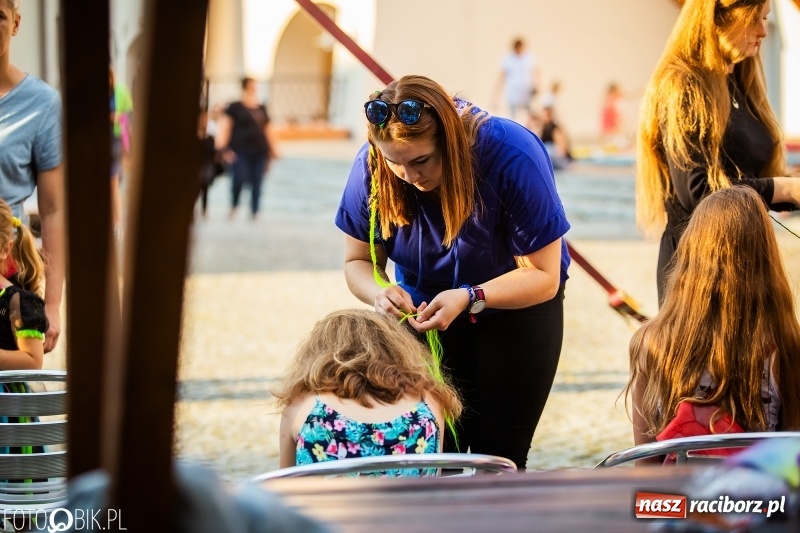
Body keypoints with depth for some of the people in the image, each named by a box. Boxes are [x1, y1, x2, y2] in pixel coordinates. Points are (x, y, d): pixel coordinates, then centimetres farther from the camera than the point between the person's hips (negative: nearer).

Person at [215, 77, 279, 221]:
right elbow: (224, 126, -3)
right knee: (240, 179, -18)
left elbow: (267, 130, 22)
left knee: (257, 184, 2)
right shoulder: (235, 107, 1)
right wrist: (224, 148, -13)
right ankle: (233, 206, 5)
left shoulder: (262, 109, 16)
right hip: (240, 152, -4)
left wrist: (272, 151, 21)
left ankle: (255, 213, 10)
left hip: (259, 152, 4)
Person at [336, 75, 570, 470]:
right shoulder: (371, 167, -20)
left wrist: (470, 298, -39)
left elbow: (543, 277, -23)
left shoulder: (511, 156, -29)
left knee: (497, 457, -1)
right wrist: (378, 292, -30)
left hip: (518, 309, -2)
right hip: (426, 313, 3)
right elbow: (357, 261, -6)